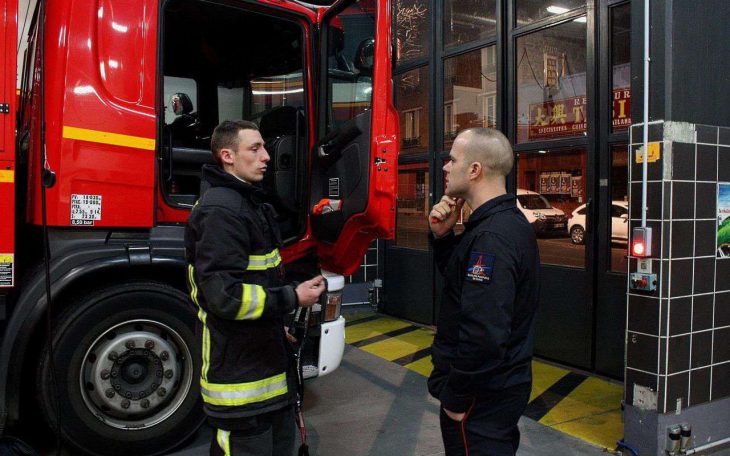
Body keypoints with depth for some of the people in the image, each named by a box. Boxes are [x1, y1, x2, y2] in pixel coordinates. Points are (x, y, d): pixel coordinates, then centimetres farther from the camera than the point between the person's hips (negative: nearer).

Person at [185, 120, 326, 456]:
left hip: (267, 361, 10)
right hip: (240, 376, -10)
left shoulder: (249, 202, 13)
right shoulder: (221, 211, -20)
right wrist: (292, 298, -20)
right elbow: (224, 296, -27)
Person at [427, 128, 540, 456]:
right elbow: (460, 275, 15)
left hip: (482, 394, -9)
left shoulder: (491, 237, -27)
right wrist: (442, 236, -2)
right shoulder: (508, 221, 6)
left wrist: (455, 398, -19)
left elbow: (483, 334, -32)